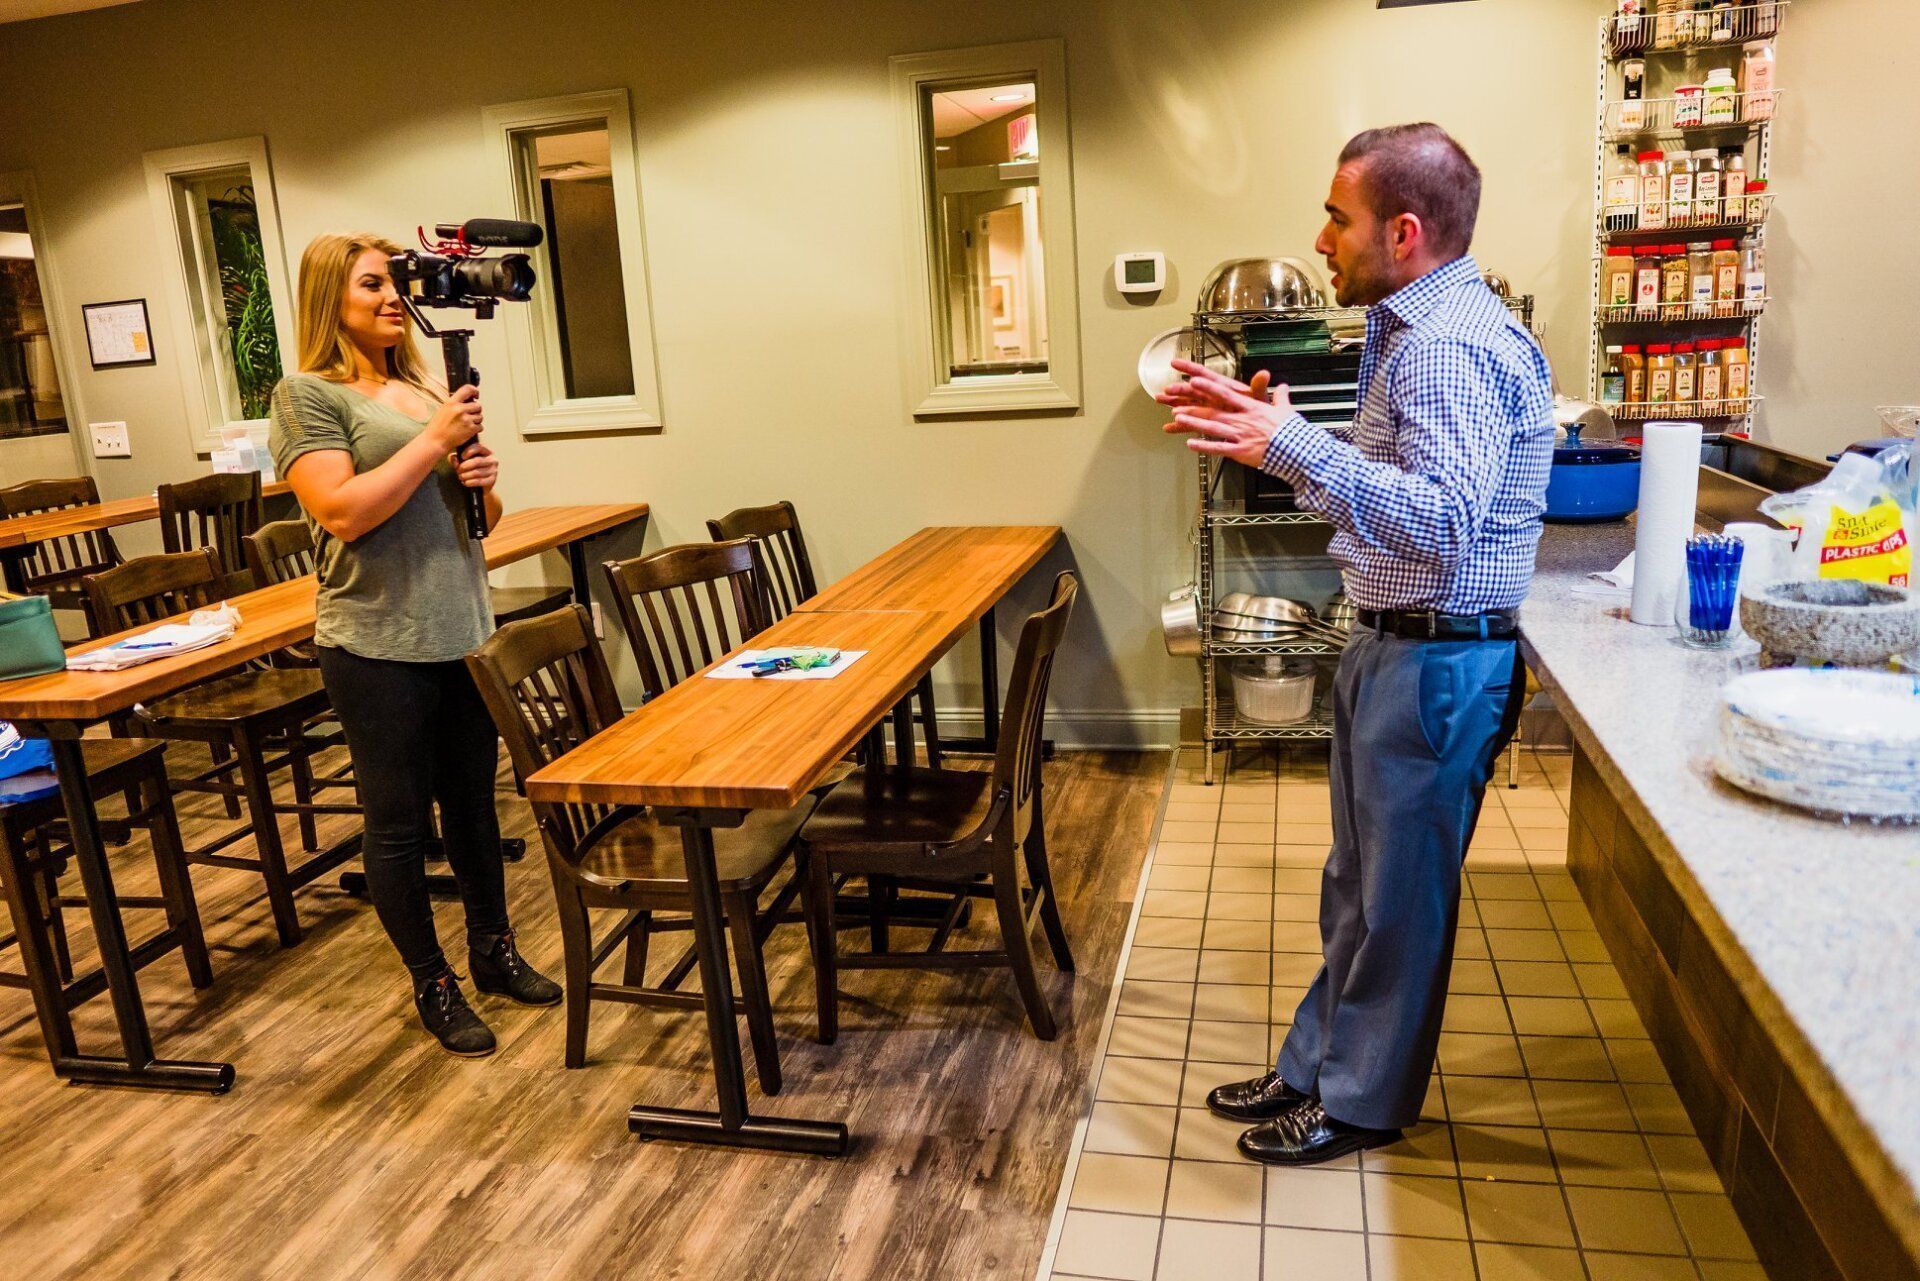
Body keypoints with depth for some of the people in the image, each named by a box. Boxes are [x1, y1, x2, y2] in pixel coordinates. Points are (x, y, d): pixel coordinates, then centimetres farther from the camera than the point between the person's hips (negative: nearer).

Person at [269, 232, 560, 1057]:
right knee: (401, 825, 7)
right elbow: (342, 512, -19)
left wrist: (482, 479, -4)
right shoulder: (308, 394, -6)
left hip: (463, 632, 6)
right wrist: (435, 441, -17)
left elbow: (476, 516, 18)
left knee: (474, 804, 17)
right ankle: (433, 985, 23)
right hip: (378, 647, -6)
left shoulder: (427, 391, 11)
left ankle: (494, 951, 33)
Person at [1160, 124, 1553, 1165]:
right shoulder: (1414, 331, 13)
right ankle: (1315, 1067, 35)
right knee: (1359, 882, 19)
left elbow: (1441, 521, -32)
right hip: (1391, 646, 10)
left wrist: (1291, 443, -34)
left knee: (1399, 894, 6)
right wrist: (1268, 426, 7)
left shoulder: (1453, 346, -21)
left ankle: (1363, 1103, 25)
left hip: (1438, 663, -10)